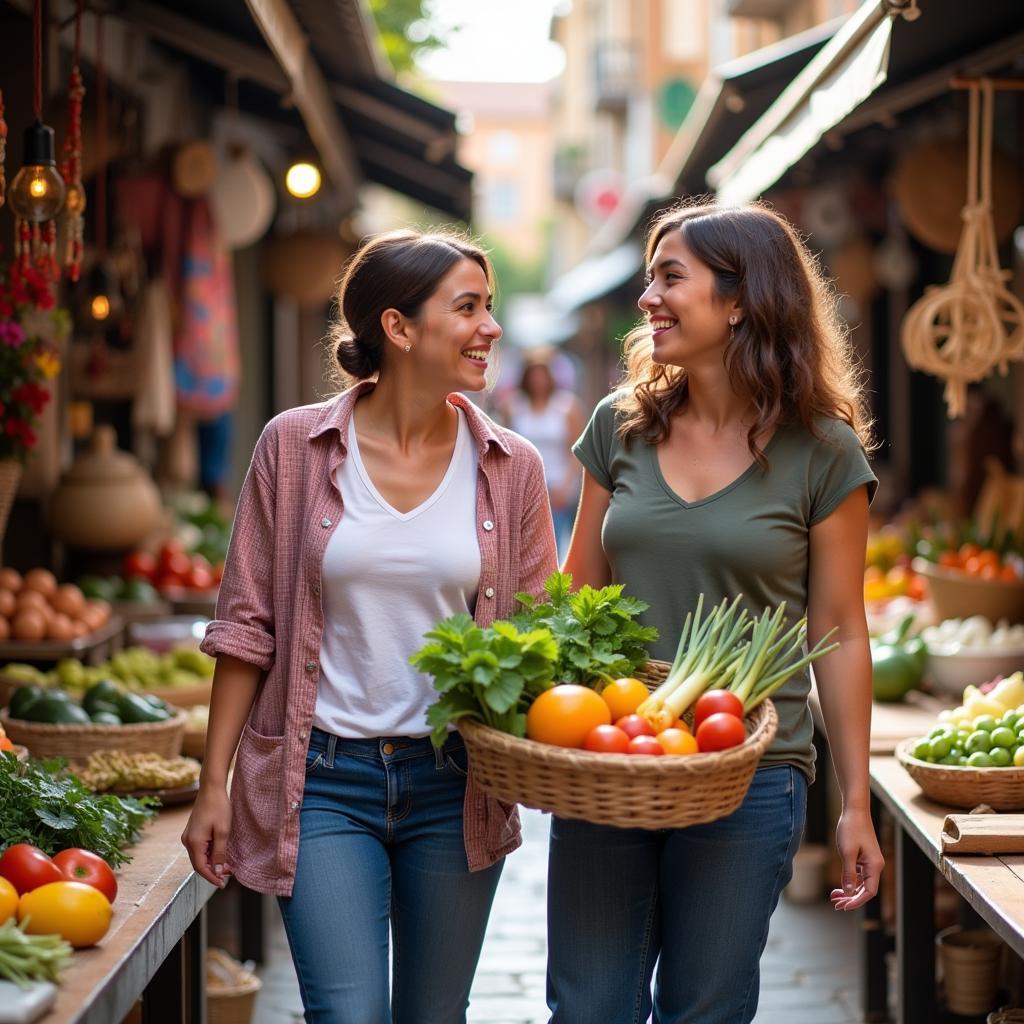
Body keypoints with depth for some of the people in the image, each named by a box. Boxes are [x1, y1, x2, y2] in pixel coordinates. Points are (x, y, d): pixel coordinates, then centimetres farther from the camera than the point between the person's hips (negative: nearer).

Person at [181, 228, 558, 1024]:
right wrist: (214, 786, -1)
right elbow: (246, 626, 0)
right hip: (322, 780, -2)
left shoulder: (511, 467, 2)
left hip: (456, 785, 2)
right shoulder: (296, 447, -3)